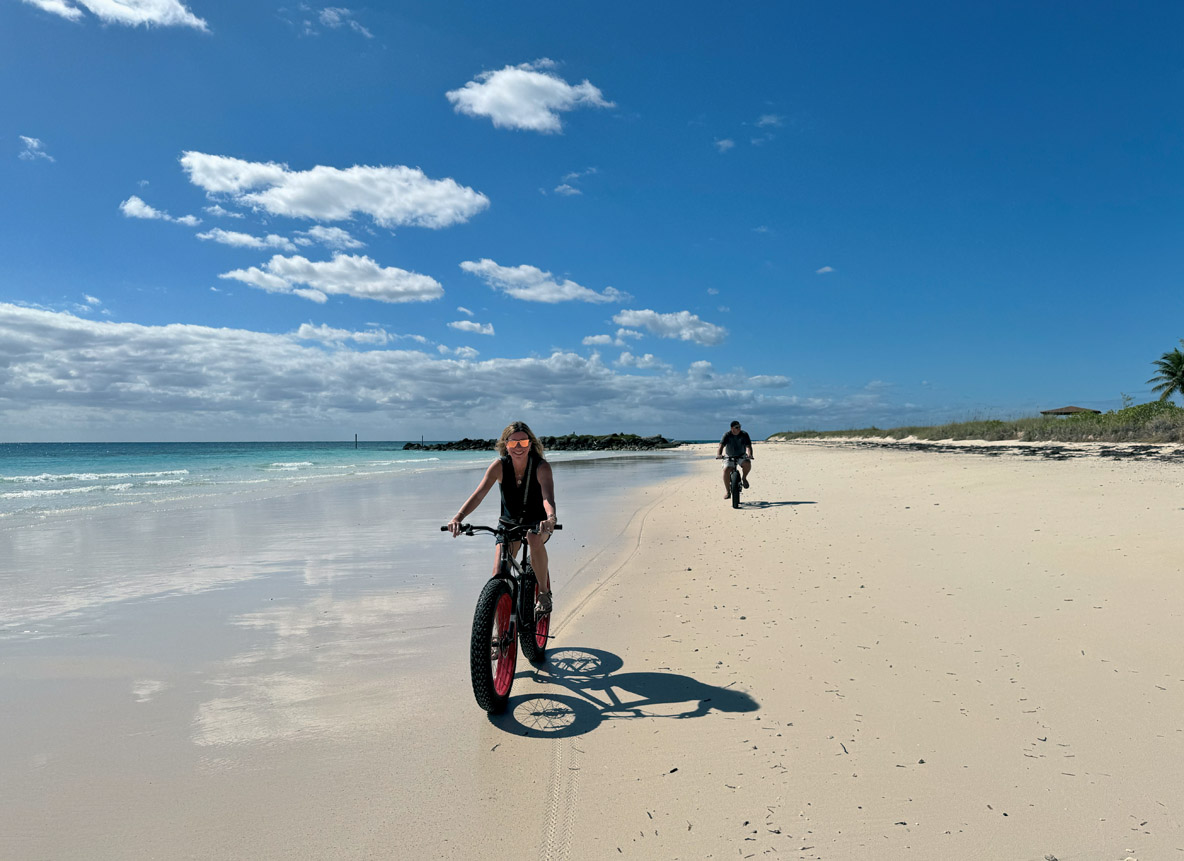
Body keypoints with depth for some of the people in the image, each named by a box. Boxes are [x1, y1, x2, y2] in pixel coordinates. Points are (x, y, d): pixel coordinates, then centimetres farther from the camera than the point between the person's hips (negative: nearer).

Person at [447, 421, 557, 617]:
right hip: (510, 521, 3)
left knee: (534, 539, -38)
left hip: (537, 522, -2)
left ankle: (544, 592, -14)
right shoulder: (499, 466, -17)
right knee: (498, 575, -12)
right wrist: (458, 517, -45)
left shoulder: (541, 467, -23)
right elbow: (479, 494, -27)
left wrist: (551, 518, -60)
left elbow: (548, 497, -38)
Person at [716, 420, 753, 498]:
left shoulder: (744, 434, -12)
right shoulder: (727, 435, -13)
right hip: (730, 457, 0)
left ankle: (744, 478, -2)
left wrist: (749, 454, -44)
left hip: (742, 456, 0)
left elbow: (748, 446, -23)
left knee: (747, 464, -32)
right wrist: (719, 454, -45)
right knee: (726, 470, -23)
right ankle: (727, 490, -8)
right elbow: (721, 445, -25)